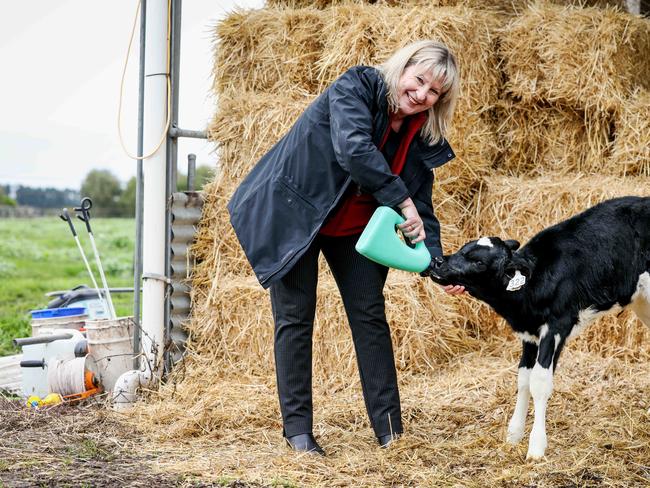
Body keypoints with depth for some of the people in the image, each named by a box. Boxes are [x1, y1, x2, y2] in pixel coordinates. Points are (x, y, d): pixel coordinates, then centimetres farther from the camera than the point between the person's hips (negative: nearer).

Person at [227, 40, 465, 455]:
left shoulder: (421, 137, -5)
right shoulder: (356, 88, -22)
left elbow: (422, 209, -5)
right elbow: (353, 149, -39)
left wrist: (438, 264, -20)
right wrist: (402, 201, -36)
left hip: (353, 228, 6)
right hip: (292, 213, -5)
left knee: (370, 315, 2)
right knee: (296, 319, -2)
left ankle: (390, 428, 7)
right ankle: (298, 429, 7)